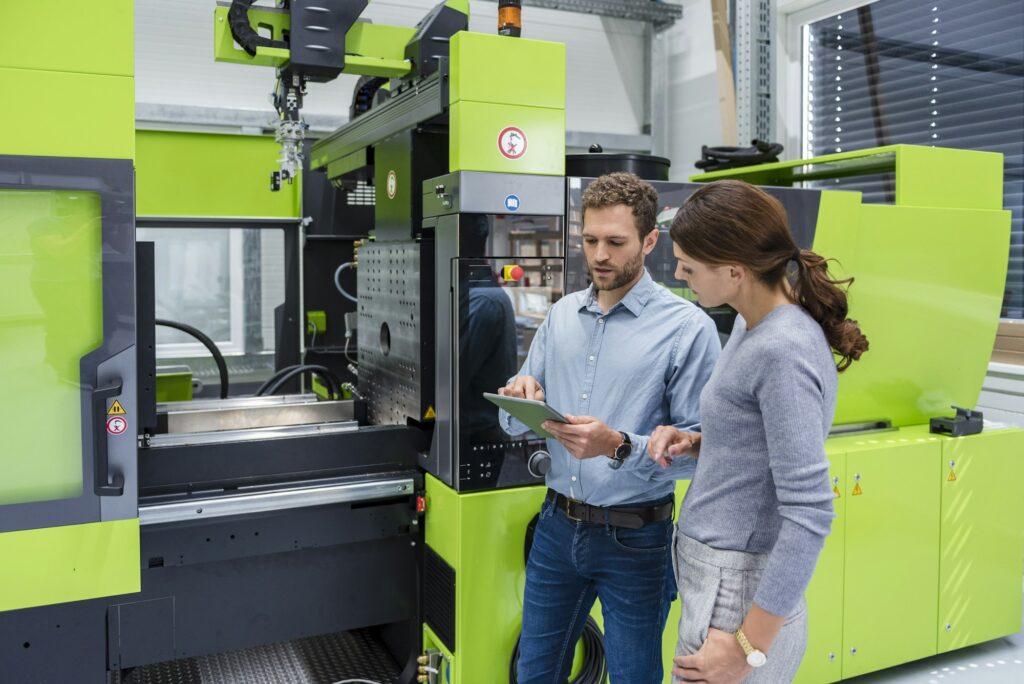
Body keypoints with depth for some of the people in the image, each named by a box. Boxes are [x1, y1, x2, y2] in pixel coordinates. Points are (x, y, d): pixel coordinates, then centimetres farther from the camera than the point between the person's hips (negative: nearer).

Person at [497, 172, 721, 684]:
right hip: (557, 525, 5)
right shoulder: (561, 315, 4)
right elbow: (516, 426, 6)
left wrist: (619, 447, -29)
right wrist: (522, 399, -16)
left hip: (635, 538, -4)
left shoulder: (688, 327, -13)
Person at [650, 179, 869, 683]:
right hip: (715, 566, 9)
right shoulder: (752, 324, 5)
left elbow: (810, 516, -24)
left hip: (735, 585, -9)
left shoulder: (782, 350, -23)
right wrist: (694, 442, 0)